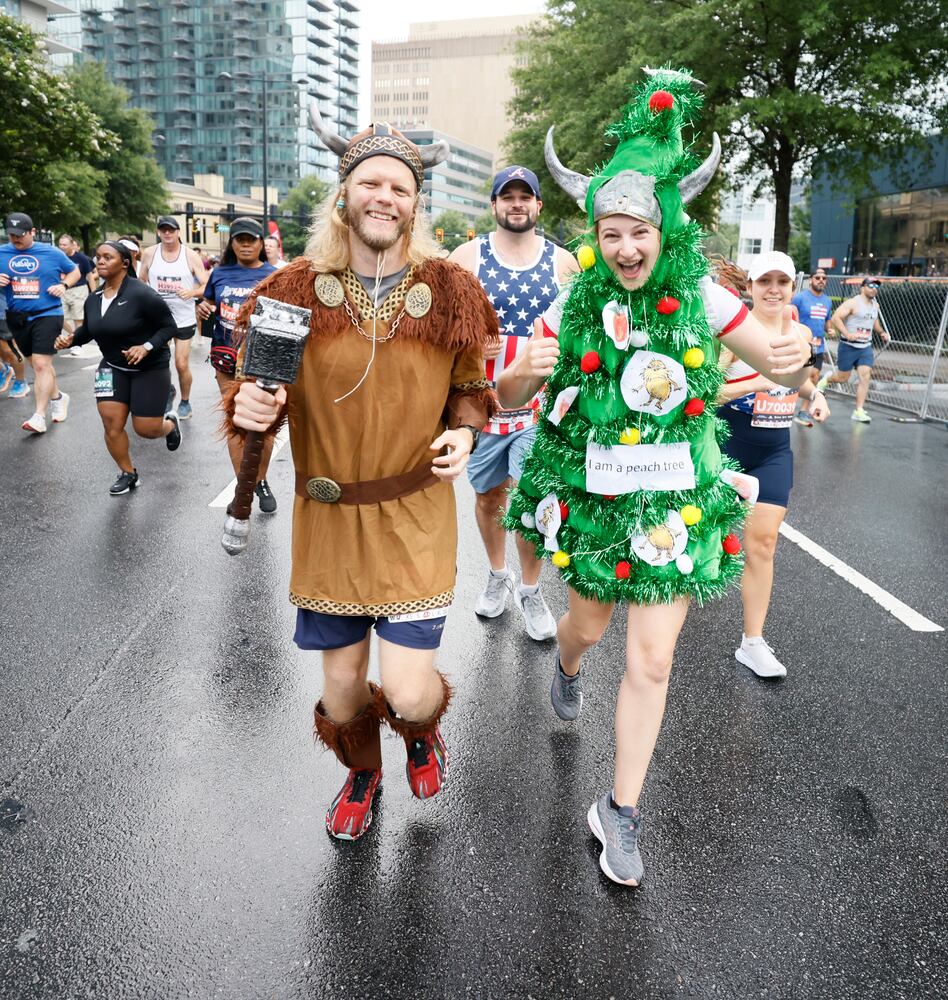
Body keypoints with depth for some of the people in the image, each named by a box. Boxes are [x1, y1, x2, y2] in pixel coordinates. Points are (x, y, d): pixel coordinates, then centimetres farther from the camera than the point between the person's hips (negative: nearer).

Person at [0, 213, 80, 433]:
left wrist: (64, 285, -7)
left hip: (47, 314, -4)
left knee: (41, 364, -13)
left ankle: (39, 416, -12)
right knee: (37, 364, 14)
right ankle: (58, 398, 37)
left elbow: (75, 272, 12)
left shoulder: (52, 253, -1)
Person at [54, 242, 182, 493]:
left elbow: (169, 326, -16)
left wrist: (147, 346, -30)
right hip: (112, 367, 5)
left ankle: (170, 423, 36)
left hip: (149, 368, -5)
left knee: (146, 429, -1)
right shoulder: (93, 299, -1)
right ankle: (128, 474, 19)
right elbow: (88, 330, 12)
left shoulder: (142, 294, -21)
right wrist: (70, 338, -8)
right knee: (111, 425, -2)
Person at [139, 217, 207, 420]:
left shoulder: (191, 256, -6)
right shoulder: (149, 254, -1)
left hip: (184, 319, -2)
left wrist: (192, 292, -27)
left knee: (182, 365, 0)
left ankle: (185, 402, 20)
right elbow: (141, 281, 10)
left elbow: (207, 286, -8)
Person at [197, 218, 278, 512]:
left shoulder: (273, 276, 0)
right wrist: (202, 309, -1)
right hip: (227, 358, 3)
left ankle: (261, 482, 24)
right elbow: (207, 303, 22)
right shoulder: (220, 274, 9)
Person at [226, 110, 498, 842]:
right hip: (326, 517, 2)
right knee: (342, 683, 13)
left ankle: (423, 731, 38)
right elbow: (263, 391, 6)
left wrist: (462, 434, -12)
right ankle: (361, 775, 48)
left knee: (408, 691, -4)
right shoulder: (297, 290, -4)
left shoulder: (450, 292, -4)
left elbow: (470, 389, 9)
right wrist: (250, 410, -17)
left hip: (416, 520, -1)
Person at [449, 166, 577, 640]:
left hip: (539, 403, -1)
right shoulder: (467, 256, 2)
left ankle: (531, 592, 17)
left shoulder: (562, 261, 4)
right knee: (488, 496, 14)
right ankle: (497, 575, 38)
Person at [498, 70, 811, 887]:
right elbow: (509, 399, -3)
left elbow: (786, 371, -3)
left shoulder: (702, 300, -7)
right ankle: (567, 668, 60)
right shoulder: (575, 308, -6)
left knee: (652, 661, 1)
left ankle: (621, 812, 20)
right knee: (588, 624, 19)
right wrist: (523, 373, -27)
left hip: (674, 503, 0)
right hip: (593, 498, 1)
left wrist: (796, 357, -27)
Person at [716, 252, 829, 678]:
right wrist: (757, 383, -29)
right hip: (726, 445, -4)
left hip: (774, 452, 4)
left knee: (762, 541, -1)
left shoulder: (801, 334, 4)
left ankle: (752, 642, 5)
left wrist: (815, 394, 5)